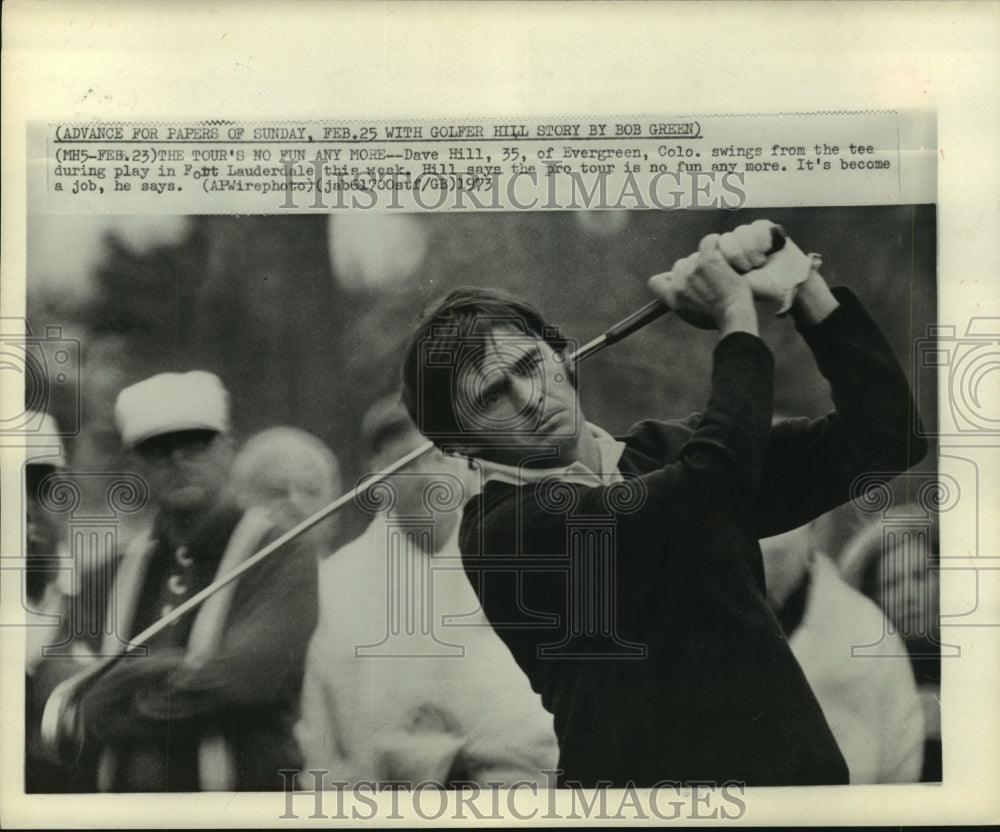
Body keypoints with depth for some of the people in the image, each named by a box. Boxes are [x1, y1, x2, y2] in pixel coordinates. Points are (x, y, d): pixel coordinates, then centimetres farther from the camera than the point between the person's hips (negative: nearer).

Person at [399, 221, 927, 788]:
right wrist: (738, 319, -5)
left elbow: (879, 440, 8)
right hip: (640, 774, -3)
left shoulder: (670, 452, 11)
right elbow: (708, 486, -19)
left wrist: (805, 287, -1)